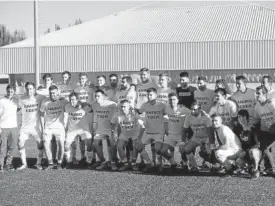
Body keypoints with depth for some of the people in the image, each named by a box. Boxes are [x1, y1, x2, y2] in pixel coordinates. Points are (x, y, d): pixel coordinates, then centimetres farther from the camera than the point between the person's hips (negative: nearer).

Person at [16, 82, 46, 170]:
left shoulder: (40, 98, -8)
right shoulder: (21, 100, 0)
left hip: (37, 126, -1)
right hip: (25, 127, 2)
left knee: (40, 145, 2)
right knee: (20, 144, -6)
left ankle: (38, 163, 21)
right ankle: (24, 164, 10)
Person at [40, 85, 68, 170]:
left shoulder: (63, 101, -6)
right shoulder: (45, 102, -4)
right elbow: (42, 115, 6)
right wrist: (43, 128, 2)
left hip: (59, 127, 0)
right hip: (48, 127, 1)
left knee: (61, 145, -3)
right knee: (46, 144, -9)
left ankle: (59, 163, 14)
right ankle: (50, 163, 4)